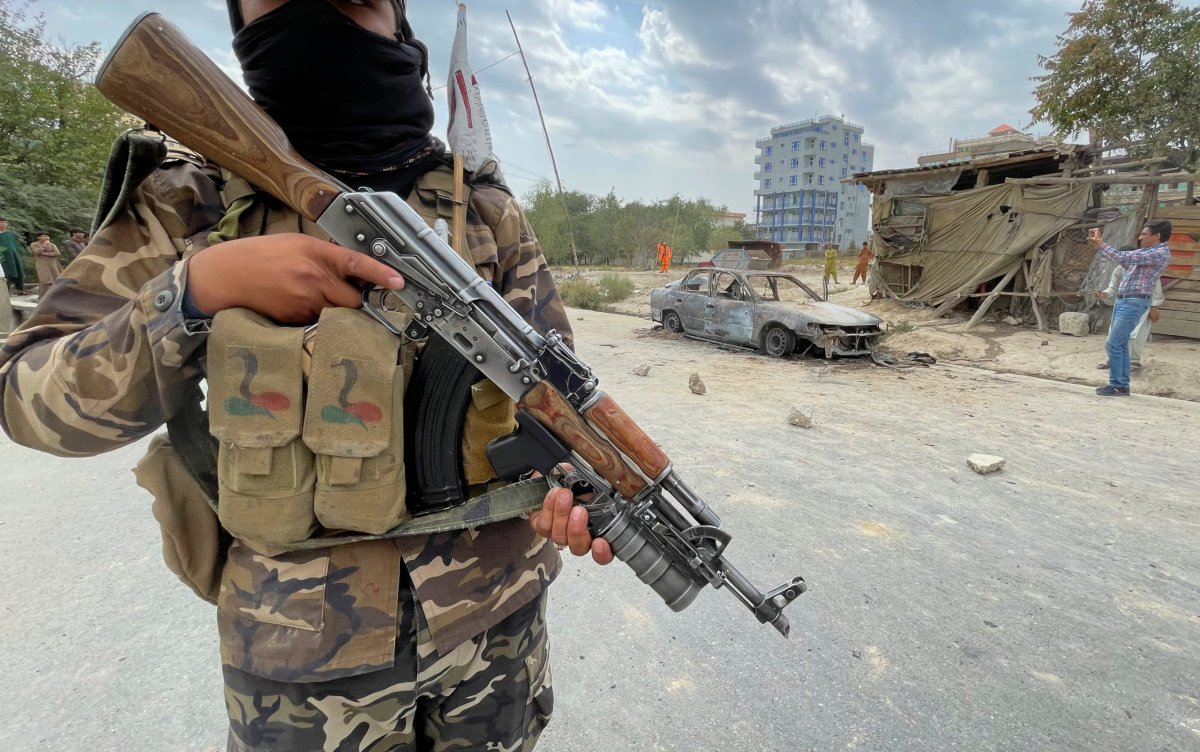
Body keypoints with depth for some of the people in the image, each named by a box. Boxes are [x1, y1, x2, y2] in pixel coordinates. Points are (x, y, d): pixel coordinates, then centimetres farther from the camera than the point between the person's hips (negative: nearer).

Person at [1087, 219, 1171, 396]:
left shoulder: (1161, 253, -13)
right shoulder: (1144, 251, 15)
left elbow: (1123, 258, -21)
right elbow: (1120, 257, 25)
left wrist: (1100, 243, -13)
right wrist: (1098, 244, 12)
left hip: (1134, 303, -9)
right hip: (1122, 301, 9)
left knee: (1112, 344, -12)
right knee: (1120, 345, 10)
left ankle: (1117, 386, -6)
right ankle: (1122, 385, 14)